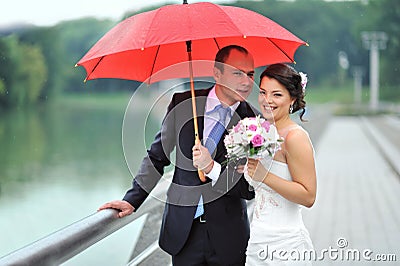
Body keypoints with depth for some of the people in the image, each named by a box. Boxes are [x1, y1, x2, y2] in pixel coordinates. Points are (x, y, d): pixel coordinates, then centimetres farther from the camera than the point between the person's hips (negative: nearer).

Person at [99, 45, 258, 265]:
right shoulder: (183, 103, -2)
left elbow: (250, 189, -9)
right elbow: (157, 157, 8)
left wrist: (212, 168, -24)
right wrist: (132, 200, 2)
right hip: (183, 229, 1)